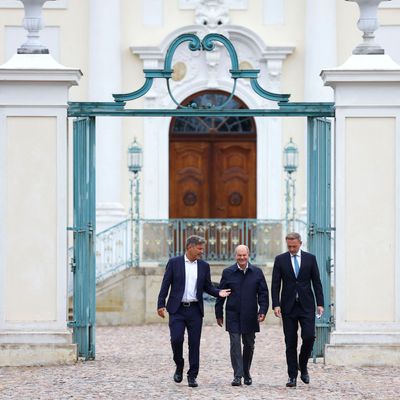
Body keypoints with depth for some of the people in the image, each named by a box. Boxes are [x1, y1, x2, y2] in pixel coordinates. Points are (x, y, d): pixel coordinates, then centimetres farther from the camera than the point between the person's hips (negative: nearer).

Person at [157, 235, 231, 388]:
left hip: (195, 310, 2)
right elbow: (165, 285, 0)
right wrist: (161, 305, -7)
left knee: (194, 343, 0)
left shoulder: (204, 266, 8)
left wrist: (218, 292, -8)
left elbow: (208, 287, 13)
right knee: (176, 339, -12)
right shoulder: (174, 263, 0)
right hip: (177, 309, -2)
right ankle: (179, 366, 13)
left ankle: (192, 376, 7)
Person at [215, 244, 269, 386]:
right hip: (233, 316, -2)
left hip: (250, 316, 2)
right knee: (235, 344, -9)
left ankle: (246, 374, 27)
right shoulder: (228, 273, 1)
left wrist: (263, 310, -7)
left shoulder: (257, 272, 3)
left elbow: (263, 293, 5)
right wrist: (219, 314, 4)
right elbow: (221, 294, 5)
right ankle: (237, 376, -9)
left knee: (249, 345, 11)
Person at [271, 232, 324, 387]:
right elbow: (275, 285, 1)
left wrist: (320, 303, -1)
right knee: (290, 342, 1)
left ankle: (303, 366, 14)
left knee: (309, 336, -11)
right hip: (288, 306, 0)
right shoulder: (280, 260, 3)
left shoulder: (310, 258, 5)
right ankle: (292, 376, 5)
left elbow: (316, 282, 6)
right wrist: (276, 305, -10)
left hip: (306, 305, 0)